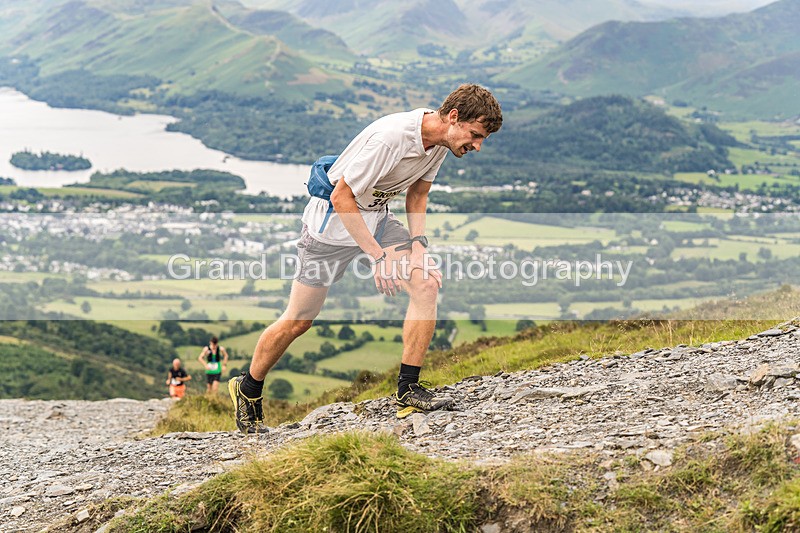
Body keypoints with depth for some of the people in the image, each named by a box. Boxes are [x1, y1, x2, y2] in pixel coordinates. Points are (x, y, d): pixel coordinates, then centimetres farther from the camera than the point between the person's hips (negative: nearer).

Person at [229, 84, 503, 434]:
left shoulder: (440, 140, -8)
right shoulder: (391, 137, -33)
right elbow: (341, 197, -27)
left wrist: (417, 245, -6)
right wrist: (378, 255, -29)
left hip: (376, 217, 7)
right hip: (332, 218, -7)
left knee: (427, 284, -14)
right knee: (297, 321, 2)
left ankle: (408, 390, -8)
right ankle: (247, 390, 25)